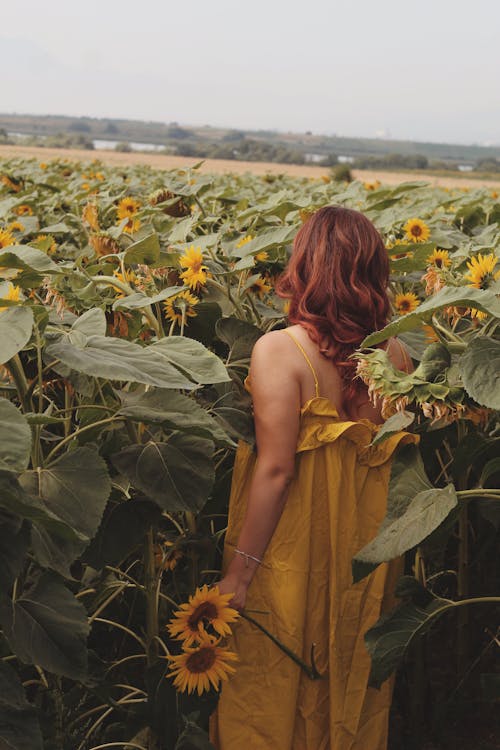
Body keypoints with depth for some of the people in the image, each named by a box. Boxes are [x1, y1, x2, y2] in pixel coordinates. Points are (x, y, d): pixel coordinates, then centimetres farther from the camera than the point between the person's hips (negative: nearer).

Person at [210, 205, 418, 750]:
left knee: (271, 699, 13)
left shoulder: (279, 349, -18)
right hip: (368, 554, 5)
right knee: (355, 685, 23)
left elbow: (276, 467, -22)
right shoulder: (396, 353, -3)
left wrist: (239, 570, -16)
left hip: (292, 553, -5)